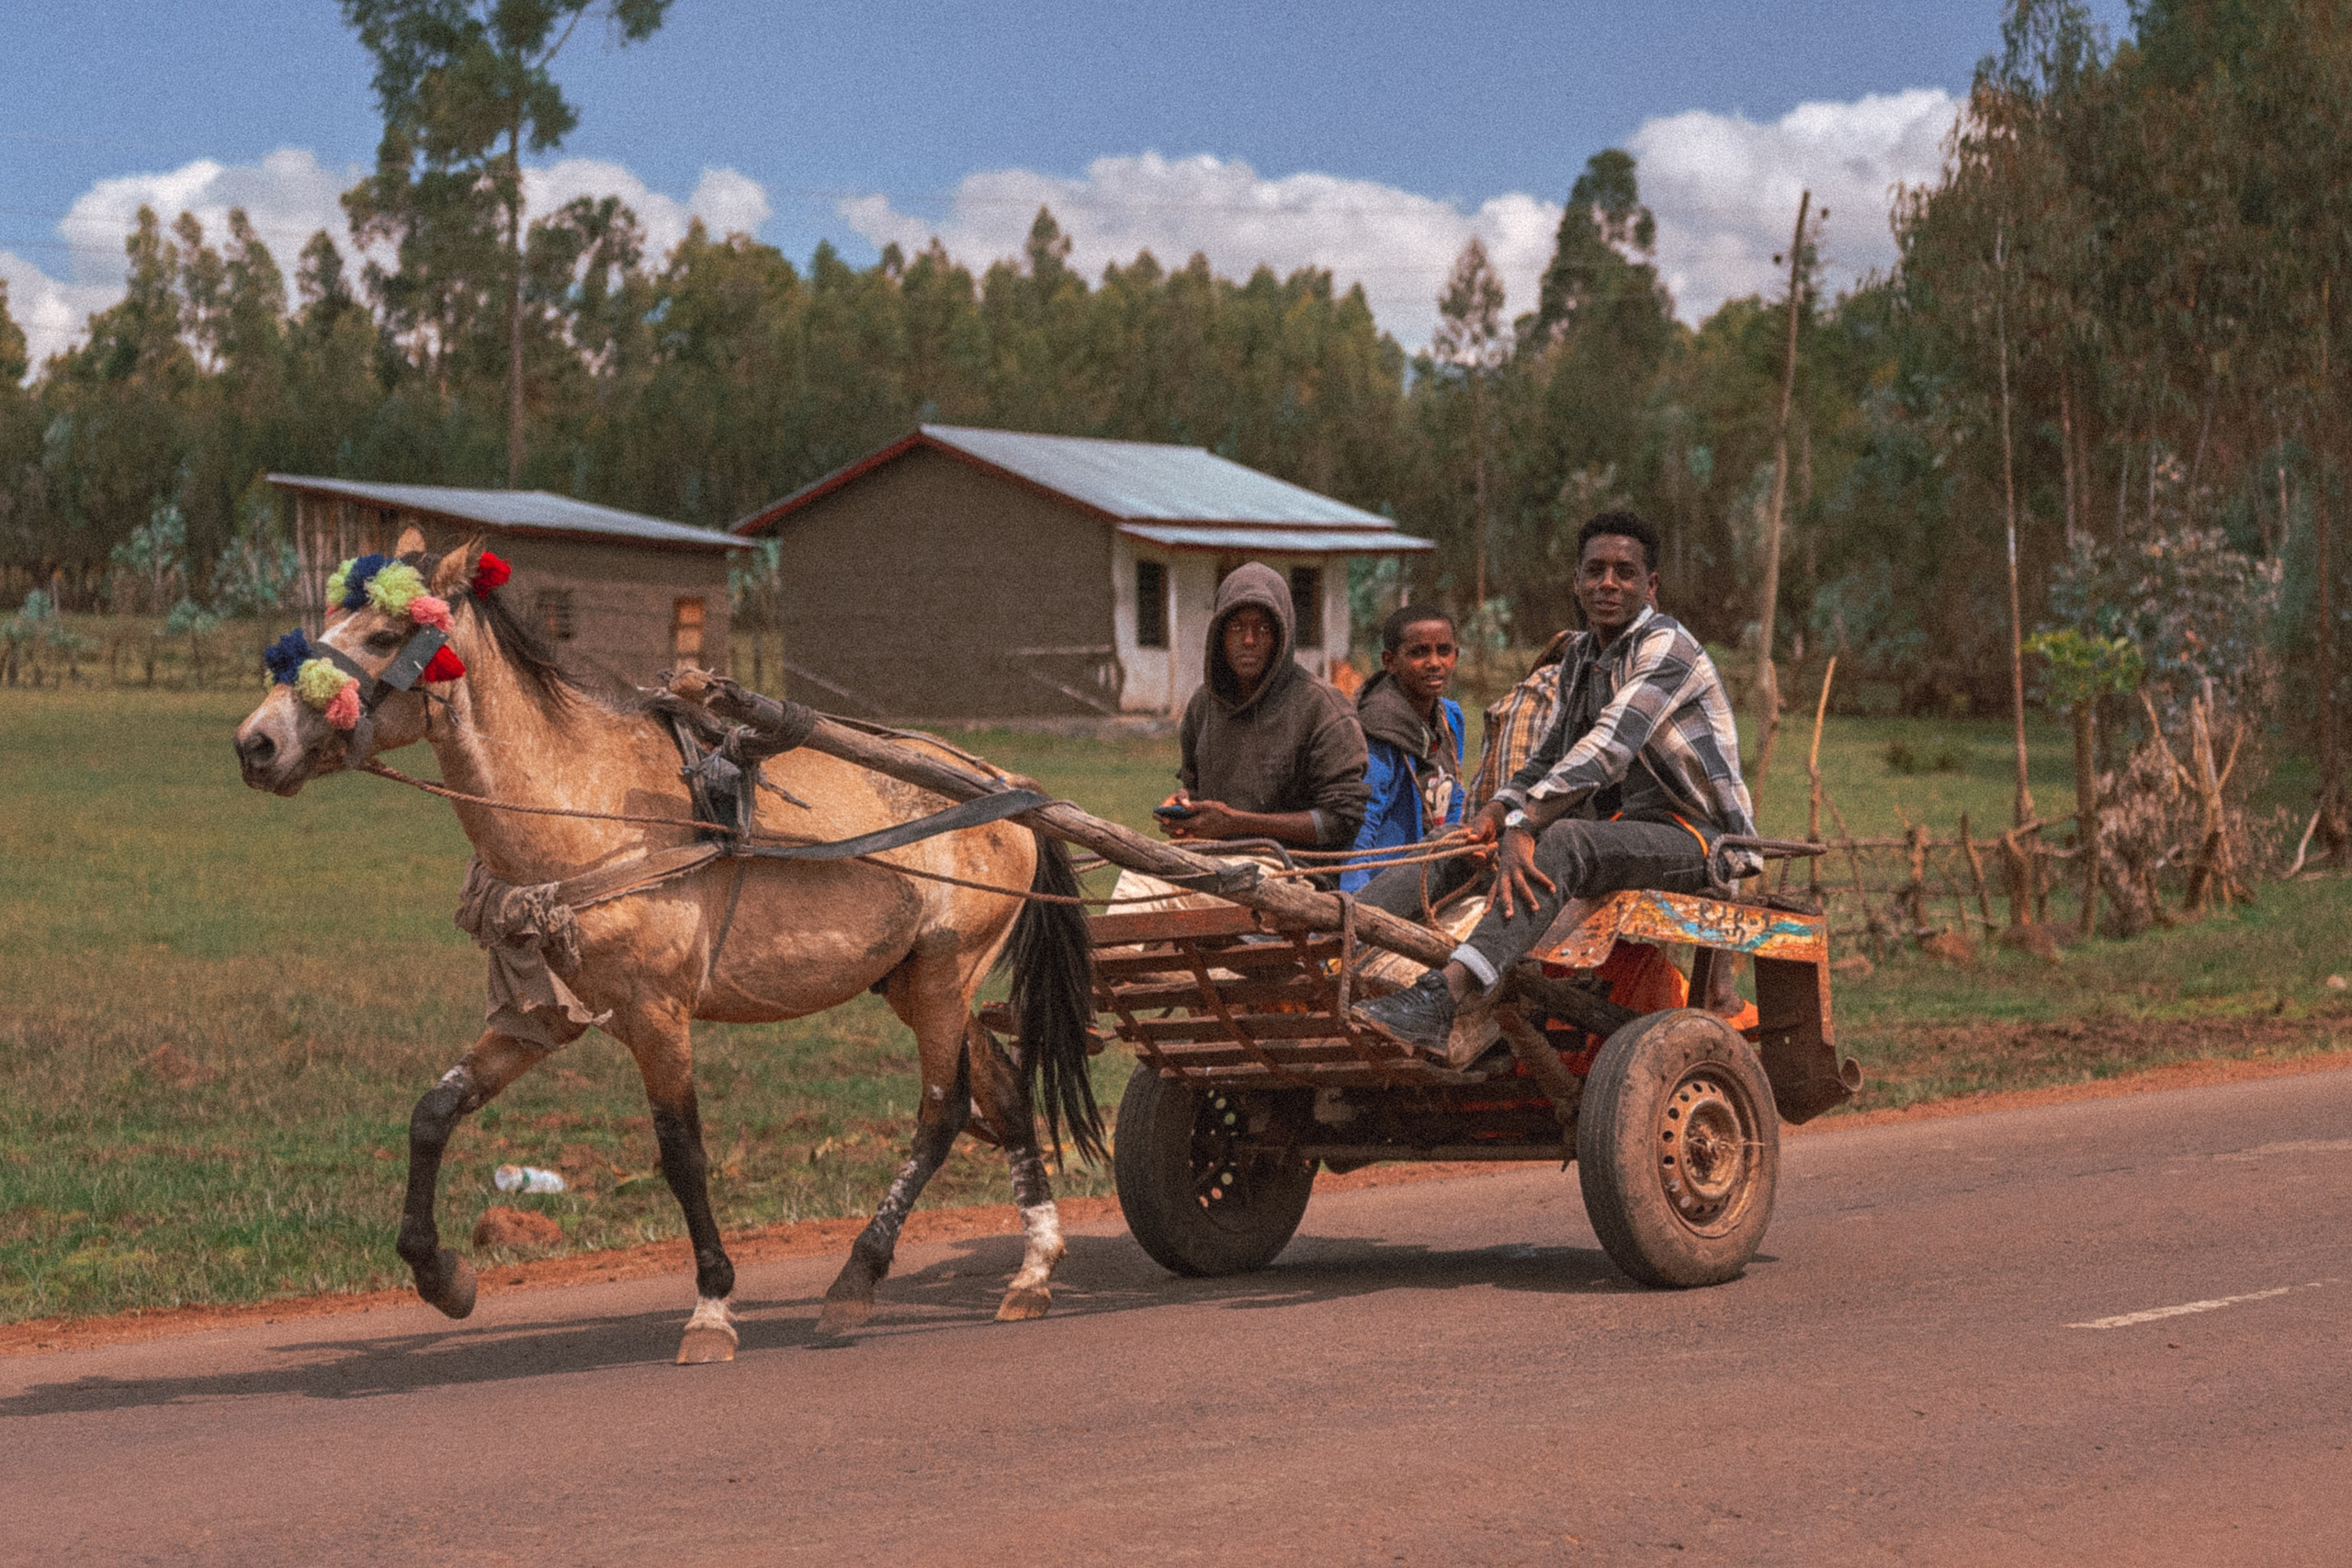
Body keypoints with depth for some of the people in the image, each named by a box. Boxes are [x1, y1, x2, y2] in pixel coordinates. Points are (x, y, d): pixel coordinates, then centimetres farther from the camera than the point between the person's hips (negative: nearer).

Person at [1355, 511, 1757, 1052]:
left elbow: (1608, 748, -28)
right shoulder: (1580, 655, 14)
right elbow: (1552, 758, 20)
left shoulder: (1667, 647, -13)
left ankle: (1441, 997, -57)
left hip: (1694, 834, -9)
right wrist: (1495, 813, -2)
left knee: (1561, 843, -37)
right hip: (1620, 825, 9)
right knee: (1458, 840, -5)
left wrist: (1522, 824, -38)